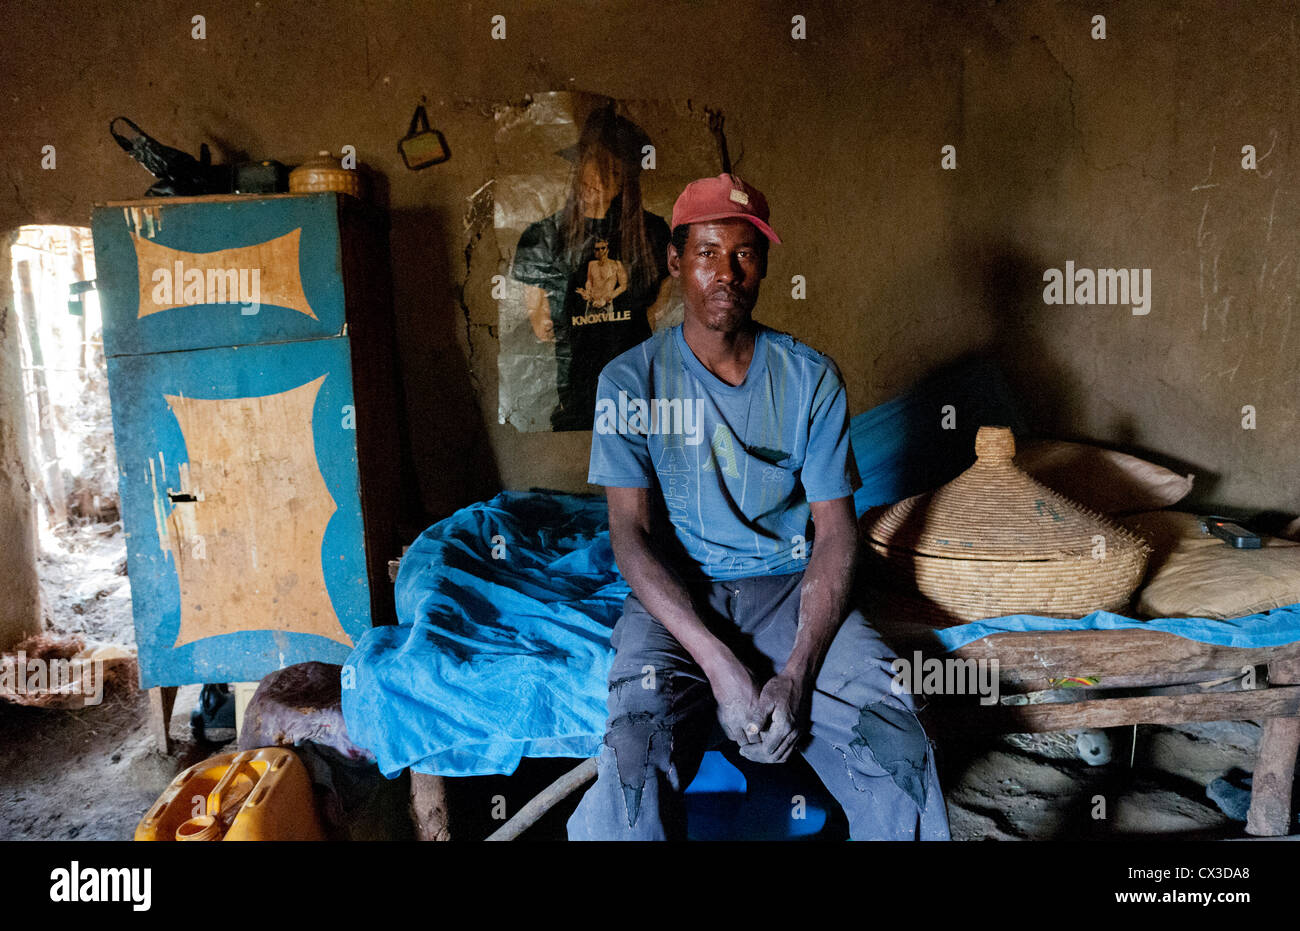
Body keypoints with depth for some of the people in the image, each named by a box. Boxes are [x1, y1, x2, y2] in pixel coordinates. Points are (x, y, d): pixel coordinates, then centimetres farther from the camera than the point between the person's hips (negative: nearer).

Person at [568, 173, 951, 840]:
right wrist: (719, 664, -20)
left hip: (789, 585, 1)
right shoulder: (630, 380, -1)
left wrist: (798, 671, -17)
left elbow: (835, 529, -2)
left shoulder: (811, 378, 2)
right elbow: (631, 532, -8)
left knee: (898, 757, -23)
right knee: (634, 766, -28)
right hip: (675, 597, -1)